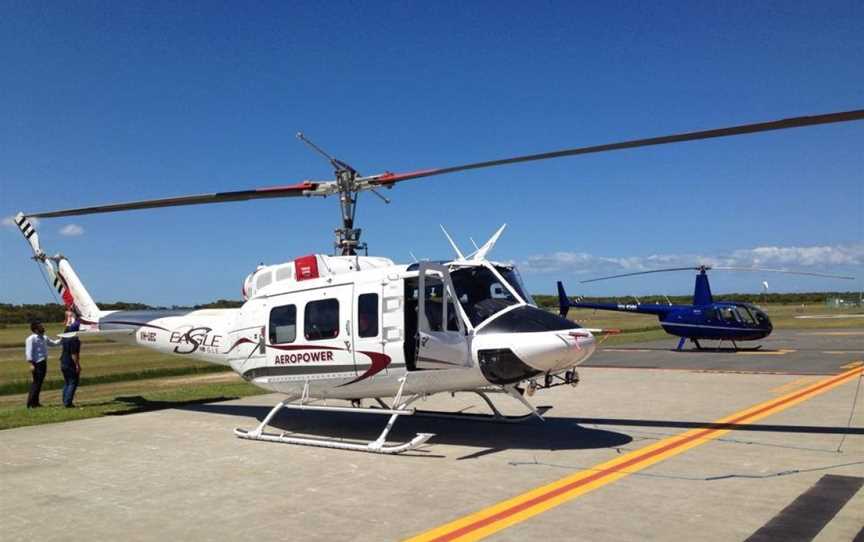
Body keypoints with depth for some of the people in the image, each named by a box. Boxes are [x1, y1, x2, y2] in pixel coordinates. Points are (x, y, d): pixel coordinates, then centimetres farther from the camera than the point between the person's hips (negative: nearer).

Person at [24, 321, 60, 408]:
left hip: (43, 363, 8)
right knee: (36, 383, -8)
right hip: (37, 363, -8)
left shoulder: (44, 338, 15)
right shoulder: (31, 339, -10)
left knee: (38, 383, 12)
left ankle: (35, 402, 18)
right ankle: (31, 403, -3)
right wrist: (31, 364, -20)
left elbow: (53, 343, 29)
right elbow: (28, 352, -14)